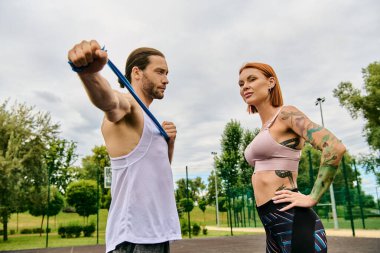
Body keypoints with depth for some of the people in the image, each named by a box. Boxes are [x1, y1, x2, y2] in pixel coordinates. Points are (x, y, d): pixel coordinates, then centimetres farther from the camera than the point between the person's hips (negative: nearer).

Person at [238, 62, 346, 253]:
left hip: (292, 222, -9)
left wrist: (312, 198, -17)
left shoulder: (286, 114, -6)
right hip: (272, 224, 9)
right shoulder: (265, 129, 19)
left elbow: (335, 148, -19)